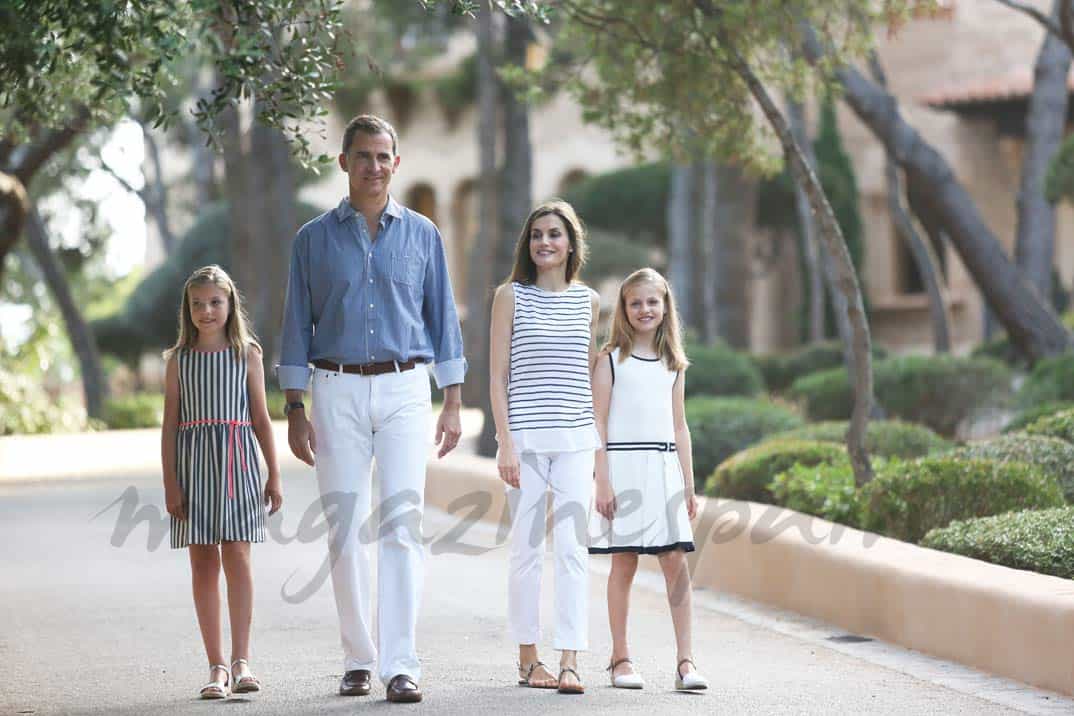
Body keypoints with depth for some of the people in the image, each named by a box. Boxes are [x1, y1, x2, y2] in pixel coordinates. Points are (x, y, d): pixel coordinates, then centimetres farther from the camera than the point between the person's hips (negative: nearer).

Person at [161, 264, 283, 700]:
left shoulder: (247, 354, 5)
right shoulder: (179, 359, 7)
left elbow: (260, 418, 7)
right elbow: (170, 424, 5)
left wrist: (274, 476, 5)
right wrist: (170, 482, -2)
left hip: (237, 463, -1)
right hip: (193, 465, 1)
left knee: (236, 555, -9)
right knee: (203, 563, 1)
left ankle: (240, 660, -4)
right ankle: (216, 667, 5)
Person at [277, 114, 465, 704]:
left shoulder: (422, 234, 9)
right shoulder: (314, 238, 7)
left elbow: (442, 319, 10)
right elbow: (297, 326, 8)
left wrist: (453, 403, 5)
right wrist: (295, 411, 1)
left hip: (404, 389, 0)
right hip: (338, 392, 1)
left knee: (401, 524, -9)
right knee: (345, 528, 1)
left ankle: (400, 665, -10)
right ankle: (358, 660, 11)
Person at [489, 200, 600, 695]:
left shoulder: (588, 301, 11)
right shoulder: (511, 296, 2)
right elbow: (498, 376, 0)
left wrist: (599, 442, 15)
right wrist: (506, 442, -8)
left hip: (575, 439, 2)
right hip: (525, 438, -2)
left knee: (573, 549, -6)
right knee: (527, 548, 2)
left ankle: (570, 661, -8)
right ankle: (527, 659, 12)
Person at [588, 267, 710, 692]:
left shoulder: (673, 363, 14)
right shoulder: (611, 359, 1)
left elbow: (679, 425, 16)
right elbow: (599, 423, -3)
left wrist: (688, 484, 11)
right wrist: (603, 481, -10)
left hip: (664, 469, 3)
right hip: (624, 467, -3)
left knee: (676, 562, -5)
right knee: (624, 564, 0)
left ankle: (685, 662, -7)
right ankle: (620, 658, 9)